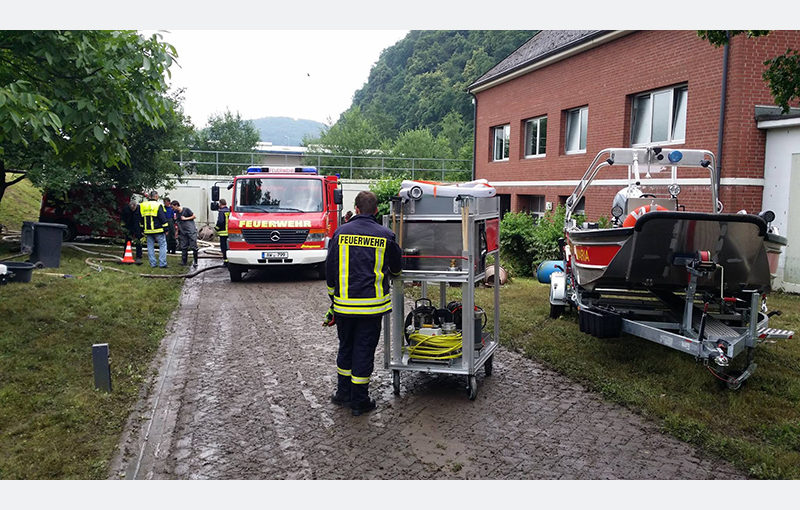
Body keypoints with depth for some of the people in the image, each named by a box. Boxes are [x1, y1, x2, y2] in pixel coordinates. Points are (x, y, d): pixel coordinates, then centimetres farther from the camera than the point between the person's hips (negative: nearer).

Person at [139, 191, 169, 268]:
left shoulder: (142, 205, 10)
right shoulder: (158, 205, -9)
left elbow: (141, 219, 16)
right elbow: (163, 218, -11)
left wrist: (143, 230, 23)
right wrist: (166, 229, -5)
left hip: (148, 230, 5)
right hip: (158, 230, -5)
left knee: (150, 246, 11)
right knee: (162, 245, 2)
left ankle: (152, 263, 11)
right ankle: (162, 263, -3)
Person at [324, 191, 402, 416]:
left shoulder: (340, 232, 1)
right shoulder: (386, 235, -2)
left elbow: (330, 269, 4)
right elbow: (396, 268, 12)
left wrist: (334, 300, 15)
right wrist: (392, 274, 37)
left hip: (344, 303, 2)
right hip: (372, 304, -2)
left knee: (345, 347, 18)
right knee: (364, 350, 5)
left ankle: (343, 393, 29)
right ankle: (359, 401, 13)